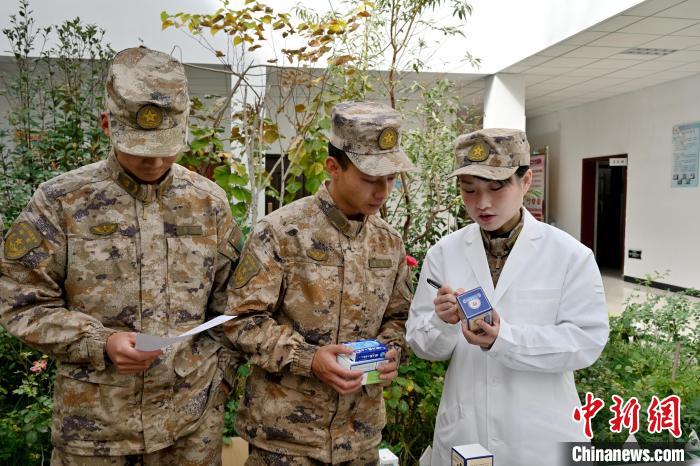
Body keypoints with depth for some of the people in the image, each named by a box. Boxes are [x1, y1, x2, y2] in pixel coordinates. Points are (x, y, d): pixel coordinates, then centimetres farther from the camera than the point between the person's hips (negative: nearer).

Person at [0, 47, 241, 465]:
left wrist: (220, 376, 4)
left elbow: (230, 302, 6)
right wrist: (102, 344, -18)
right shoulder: (61, 201, -8)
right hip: (94, 420, -1)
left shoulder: (208, 201, 0)